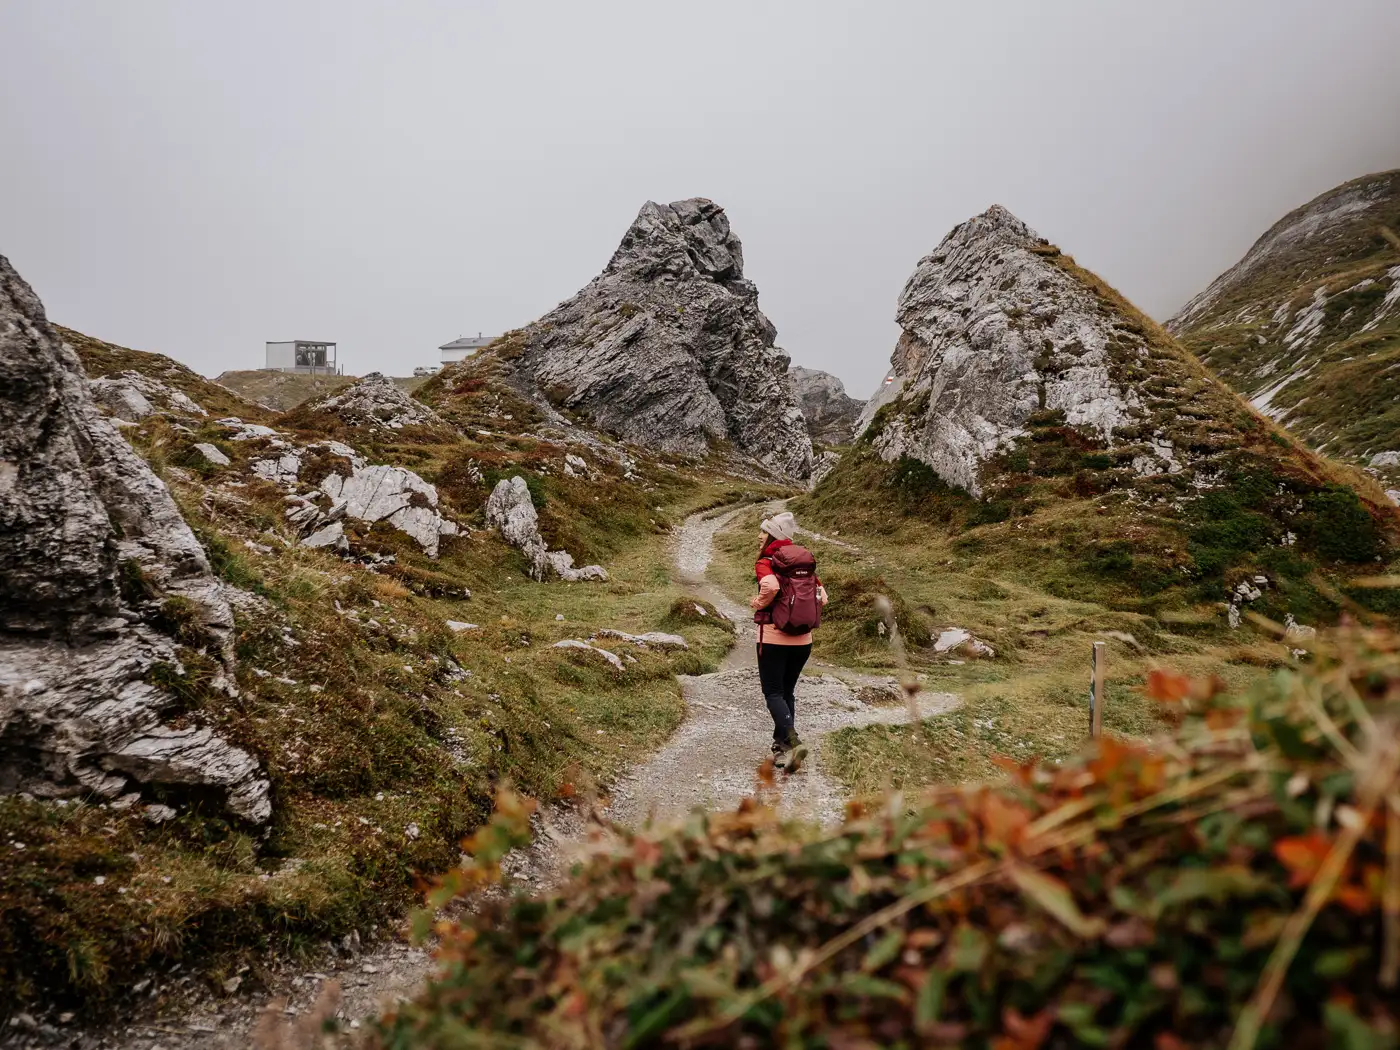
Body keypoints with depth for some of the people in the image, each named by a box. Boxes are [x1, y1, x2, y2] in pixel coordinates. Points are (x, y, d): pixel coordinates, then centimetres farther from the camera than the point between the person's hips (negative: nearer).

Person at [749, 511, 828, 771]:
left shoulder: (765, 563, -8)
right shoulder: (805, 562, 10)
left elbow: (771, 585, -29)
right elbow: (822, 597, 5)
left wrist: (759, 603, -12)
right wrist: (803, 608, 11)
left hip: (773, 636, -6)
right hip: (803, 639, 6)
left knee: (773, 693, 2)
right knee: (787, 691, 17)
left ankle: (793, 741, -17)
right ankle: (782, 747, 20)